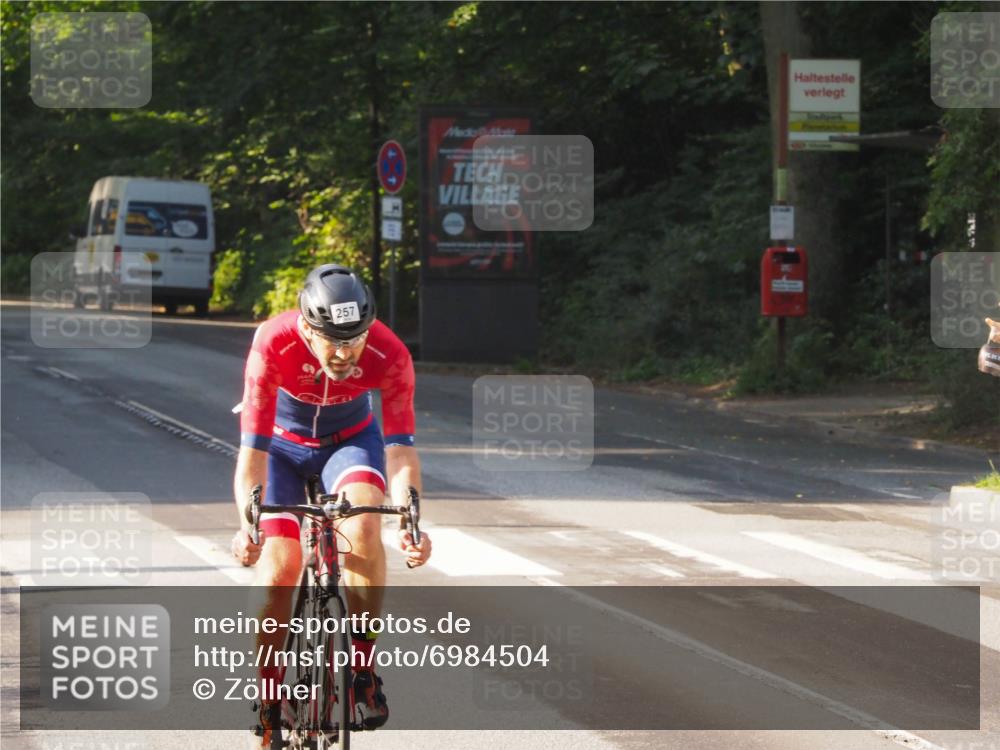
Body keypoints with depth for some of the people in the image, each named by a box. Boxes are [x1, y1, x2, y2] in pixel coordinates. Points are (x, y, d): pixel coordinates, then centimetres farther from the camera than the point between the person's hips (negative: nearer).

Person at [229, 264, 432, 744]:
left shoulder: (389, 355, -32)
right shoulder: (274, 344, -35)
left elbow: (399, 445, -32)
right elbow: (253, 447, -35)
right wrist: (247, 526, -49)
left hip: (351, 439, 0)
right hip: (283, 442, 0)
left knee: (364, 522, -30)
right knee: (279, 565, -14)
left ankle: (362, 668, -18)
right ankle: (266, 700, 3)